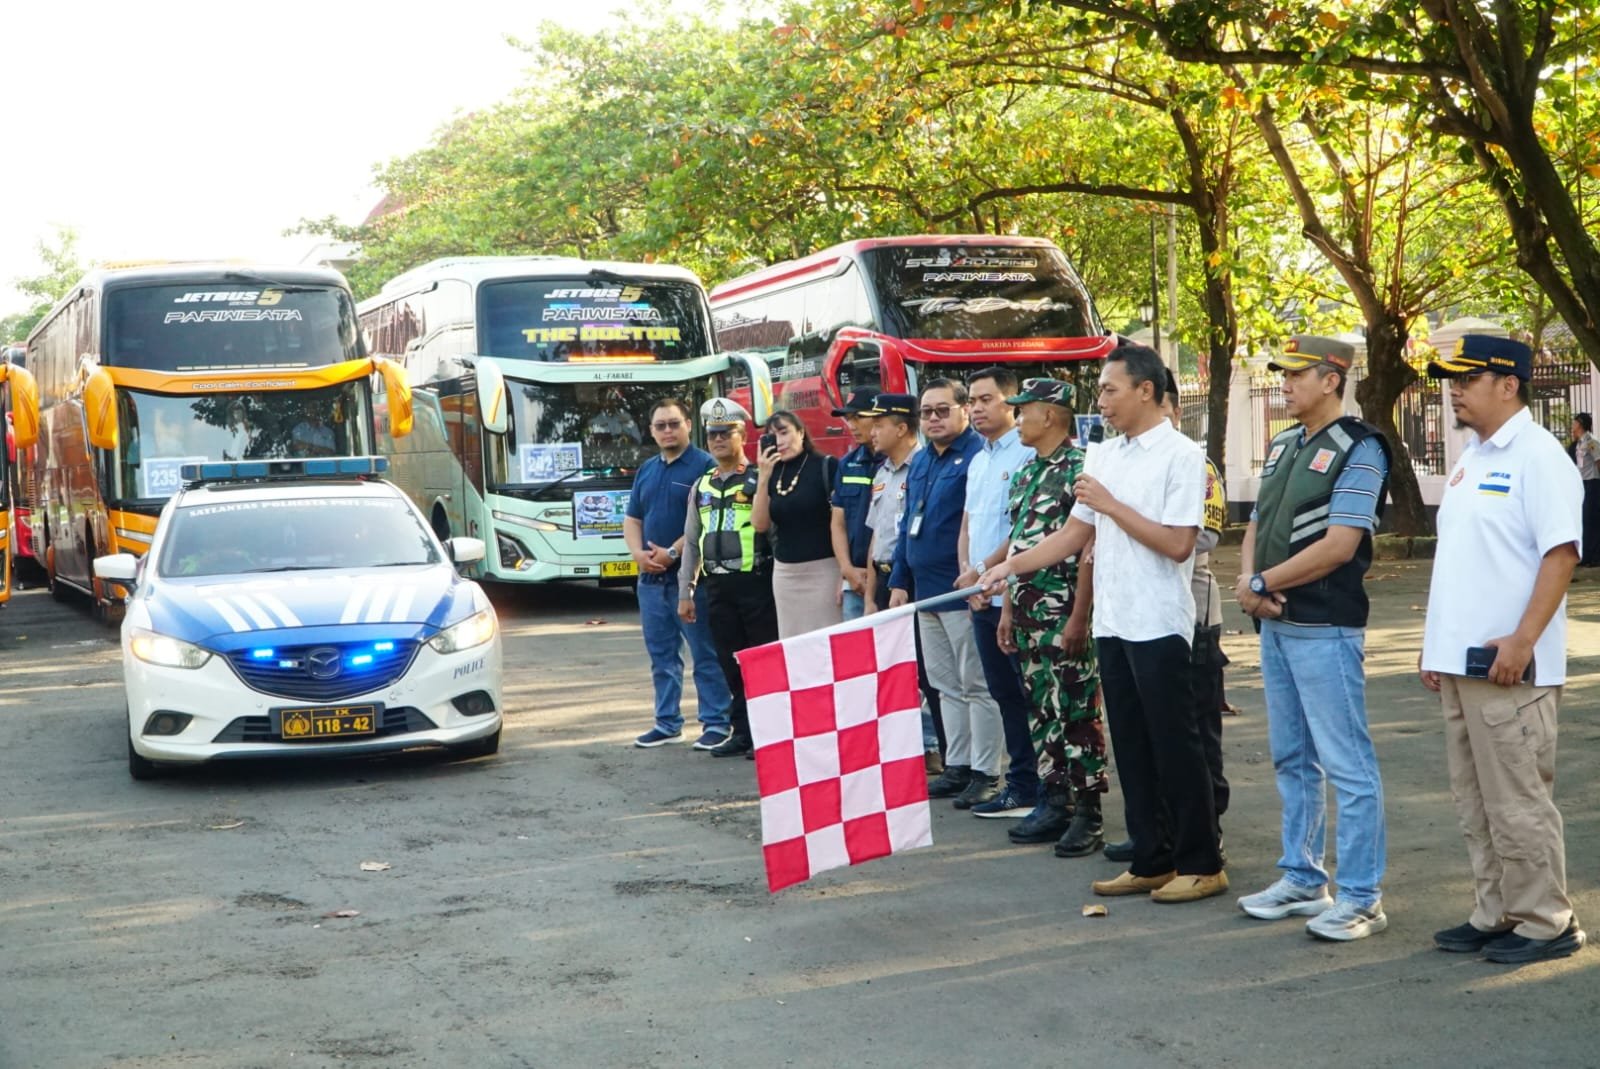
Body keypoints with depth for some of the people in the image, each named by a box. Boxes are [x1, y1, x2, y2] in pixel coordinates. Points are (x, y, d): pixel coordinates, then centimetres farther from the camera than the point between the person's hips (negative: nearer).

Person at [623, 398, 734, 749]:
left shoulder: (705, 466, -6)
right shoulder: (646, 470, 15)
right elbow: (632, 519, 17)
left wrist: (672, 553, -17)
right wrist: (638, 553, -3)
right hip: (651, 578, 7)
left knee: (706, 654, -3)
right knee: (661, 655, 12)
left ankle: (716, 723, 2)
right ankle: (667, 723, 19)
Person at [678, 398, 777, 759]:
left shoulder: (759, 479, -1)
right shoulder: (702, 487, 15)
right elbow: (691, 542, 17)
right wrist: (685, 592, 14)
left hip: (756, 582, -5)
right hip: (717, 586, 5)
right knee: (731, 663, 9)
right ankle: (743, 732, 18)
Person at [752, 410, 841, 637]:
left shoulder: (825, 467, -5)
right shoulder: (772, 473, 11)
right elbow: (760, 524, 4)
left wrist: (845, 572, -12)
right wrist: (763, 478, -6)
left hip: (823, 569, -5)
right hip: (785, 573, 5)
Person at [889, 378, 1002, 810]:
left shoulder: (978, 456, -11)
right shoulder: (920, 462, 16)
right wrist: (900, 581, 17)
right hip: (926, 592, 9)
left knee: (976, 685, -2)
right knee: (947, 685, 14)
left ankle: (985, 773, 4)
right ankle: (957, 766, 22)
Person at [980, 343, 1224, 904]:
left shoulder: (1180, 455, -10)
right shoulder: (1104, 456, 12)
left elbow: (1177, 543, -18)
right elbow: (1074, 535, 14)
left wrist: (1111, 505, -15)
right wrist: (1012, 565, 4)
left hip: (1158, 624, -7)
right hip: (1112, 622, 8)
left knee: (1174, 746, -2)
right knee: (1132, 748, 11)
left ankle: (1201, 863, 8)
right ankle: (1151, 861, 19)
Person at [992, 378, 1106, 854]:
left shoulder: (1080, 467, -12)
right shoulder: (1025, 474, 15)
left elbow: (1090, 548, -16)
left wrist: (1078, 617, -20)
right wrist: (1008, 608, 16)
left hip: (1065, 613, -8)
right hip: (1028, 612, 9)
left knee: (1077, 713, -3)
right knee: (1042, 710, 12)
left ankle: (1087, 813, 3)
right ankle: (1055, 801, 21)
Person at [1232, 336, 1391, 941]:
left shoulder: (1358, 450, -12)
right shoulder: (1282, 446, 14)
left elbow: (1338, 546, -19)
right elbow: (1256, 527, 17)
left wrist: (1261, 584, -13)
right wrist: (1249, 583, -4)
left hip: (1325, 629, -9)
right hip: (1275, 623, 9)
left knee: (1346, 764, -4)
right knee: (1291, 758, 16)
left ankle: (1361, 897, 2)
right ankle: (1302, 879, 27)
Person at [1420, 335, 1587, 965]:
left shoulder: (1537, 457, -11)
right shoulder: (1470, 459, 16)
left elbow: (1561, 553, -18)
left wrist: (1522, 641, -23)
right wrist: (1435, 643, 18)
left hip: (1506, 664, -9)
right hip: (1458, 663, 9)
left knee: (1518, 802, -3)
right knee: (1476, 803, 13)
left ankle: (1544, 924, 8)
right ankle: (1495, 915, 22)